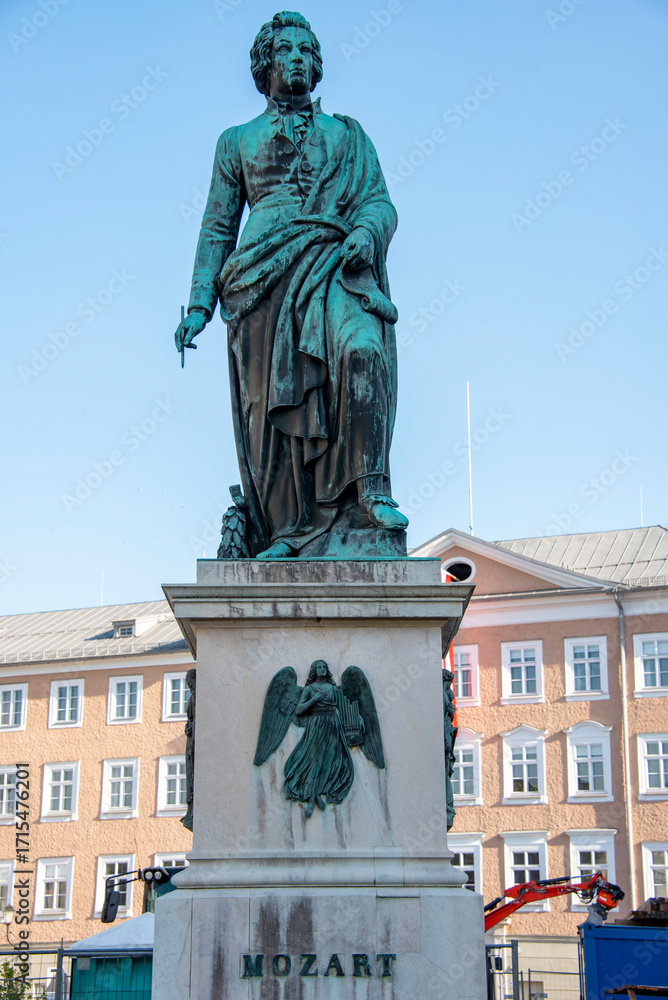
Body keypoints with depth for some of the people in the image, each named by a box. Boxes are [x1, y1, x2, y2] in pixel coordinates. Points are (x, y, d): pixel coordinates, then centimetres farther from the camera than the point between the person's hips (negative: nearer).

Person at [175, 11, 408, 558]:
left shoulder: (346, 133, 24)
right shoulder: (238, 140, 24)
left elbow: (380, 202, 14)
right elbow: (217, 228, 21)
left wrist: (364, 232, -11)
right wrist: (200, 304, 10)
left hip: (334, 265, -1)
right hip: (263, 275, 1)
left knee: (362, 349, -30)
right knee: (272, 401, -8)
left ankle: (370, 487, -29)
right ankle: (287, 530, -6)